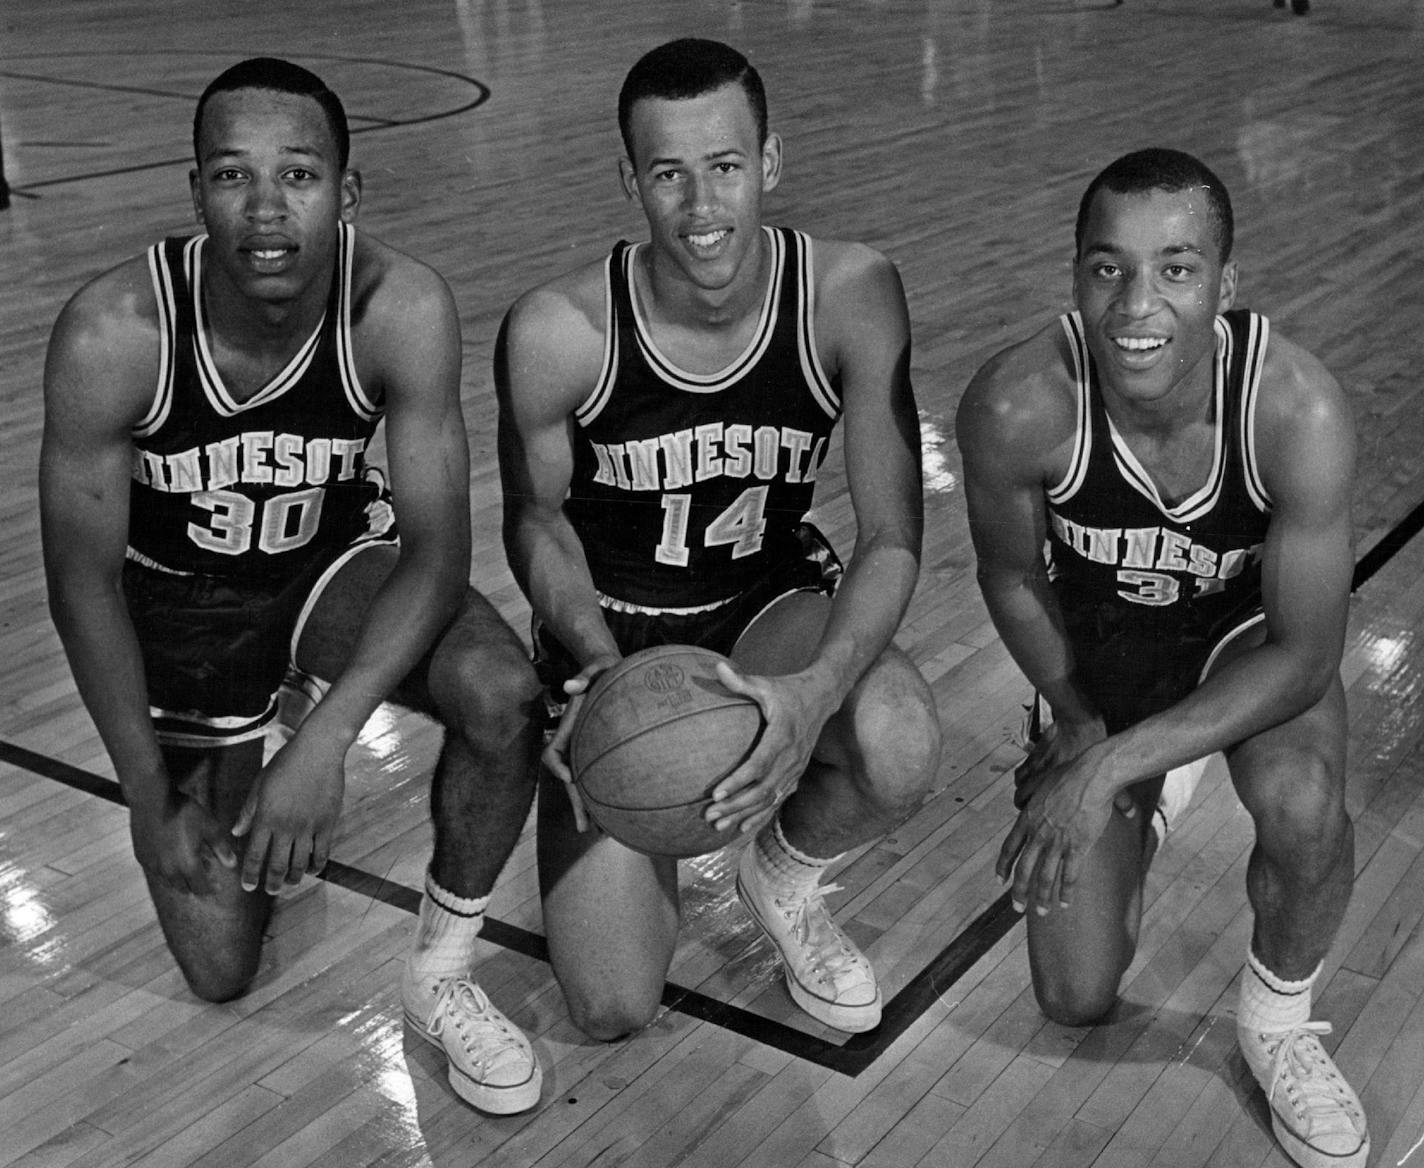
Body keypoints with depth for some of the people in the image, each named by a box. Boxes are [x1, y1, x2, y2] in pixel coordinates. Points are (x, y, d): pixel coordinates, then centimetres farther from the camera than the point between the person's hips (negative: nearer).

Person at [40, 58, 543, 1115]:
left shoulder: (404, 310, -28)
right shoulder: (112, 335, -29)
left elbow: (438, 550, -24)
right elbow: (82, 579, -17)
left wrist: (328, 736, -37)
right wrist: (150, 797, -15)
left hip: (337, 557, 1)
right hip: (179, 593, 0)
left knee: (504, 697, -31)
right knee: (220, 972, 2)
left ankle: (443, 975, -5)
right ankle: (236, 791, 36)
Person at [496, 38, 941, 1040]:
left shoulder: (851, 294, -20)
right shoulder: (556, 333, -23)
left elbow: (893, 536, -17)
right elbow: (536, 521, -5)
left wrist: (821, 686, -36)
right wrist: (601, 663, -24)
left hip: (771, 600, 1)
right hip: (612, 630, -1)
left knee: (899, 752, -35)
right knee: (613, 1011, -10)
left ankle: (786, 873, 4)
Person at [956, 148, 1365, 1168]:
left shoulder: (1299, 411, -33)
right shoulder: (1015, 406, -31)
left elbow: (1305, 654, -27)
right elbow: (1012, 575, -9)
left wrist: (1114, 764, -34)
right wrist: (1076, 720, -9)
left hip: (1249, 636, -1)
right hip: (1100, 647, 1)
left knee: (1303, 804, -37)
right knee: (1077, 999, 3)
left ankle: (1280, 1017, -3)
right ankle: (1133, 816, 36)